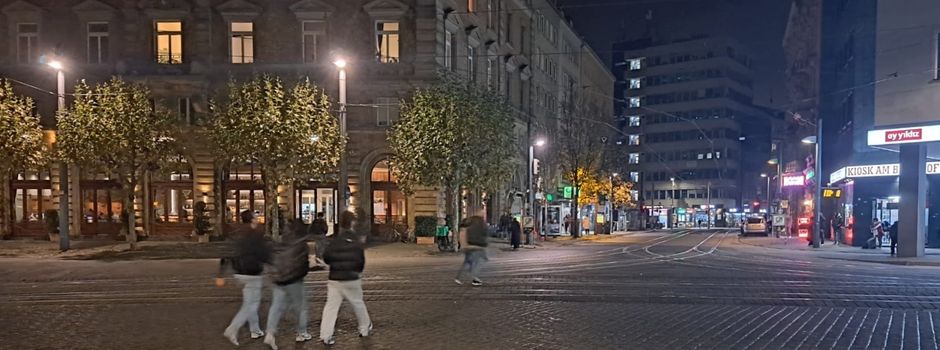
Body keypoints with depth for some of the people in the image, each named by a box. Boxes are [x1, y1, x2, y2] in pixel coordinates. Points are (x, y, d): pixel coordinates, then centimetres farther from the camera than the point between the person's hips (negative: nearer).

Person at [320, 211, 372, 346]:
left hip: (335, 279, 1)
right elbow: (361, 259, -4)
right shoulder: (356, 240, -8)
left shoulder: (333, 240, -7)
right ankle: (365, 328, 30)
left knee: (331, 306, 3)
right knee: (358, 304, 16)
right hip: (351, 279, -1)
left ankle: (326, 334, -4)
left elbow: (326, 257, -6)